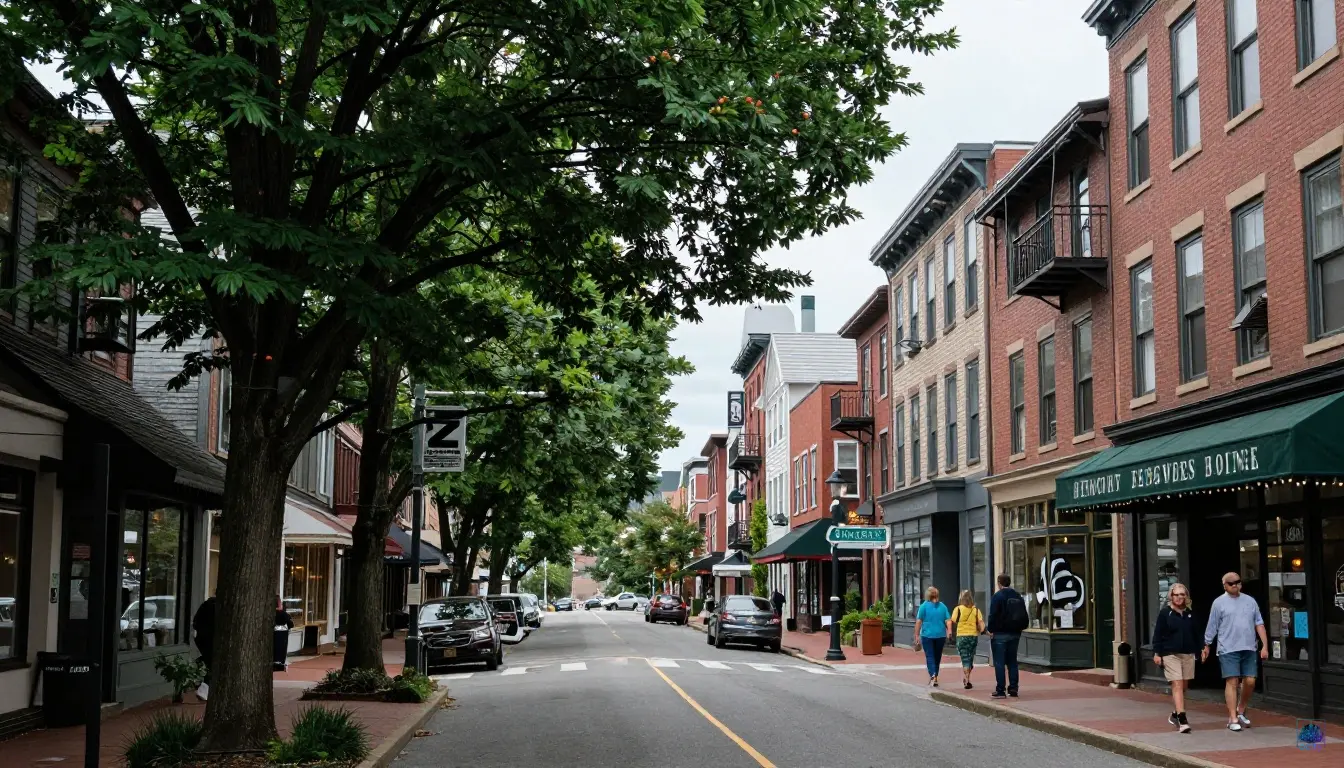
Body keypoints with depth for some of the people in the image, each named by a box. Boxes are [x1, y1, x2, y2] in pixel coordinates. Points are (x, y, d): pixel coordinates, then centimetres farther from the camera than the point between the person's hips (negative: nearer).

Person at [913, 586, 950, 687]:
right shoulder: (943, 606, 5)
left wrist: (917, 635, -3)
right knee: (937, 657, 14)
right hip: (940, 635, 3)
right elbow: (948, 621, 1)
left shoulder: (924, 606, -5)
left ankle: (933, 676, -19)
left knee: (930, 657, -2)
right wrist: (949, 634, 3)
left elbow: (918, 621, -7)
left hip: (927, 635, -3)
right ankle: (933, 677, 24)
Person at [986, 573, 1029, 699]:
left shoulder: (997, 596, -11)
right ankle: (1013, 689, 11)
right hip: (1015, 634, 6)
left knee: (999, 663, -3)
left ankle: (1000, 690, -5)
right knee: (1012, 662, 13)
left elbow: (993, 615, -17)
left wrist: (991, 629, -8)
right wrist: (1019, 629, 16)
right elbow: (1025, 617, 14)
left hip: (1000, 634, -6)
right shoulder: (1018, 597, 11)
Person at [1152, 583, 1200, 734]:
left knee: (1183, 687, 11)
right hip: (1171, 654, -5)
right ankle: (1182, 720, -18)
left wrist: (1197, 649, 13)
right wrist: (1157, 653, -8)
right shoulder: (1165, 612, -3)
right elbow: (1157, 634, -3)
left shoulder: (1190, 612, 9)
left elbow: (1196, 633, 17)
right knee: (1177, 685, -12)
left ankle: (1175, 715, 29)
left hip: (1188, 654, 5)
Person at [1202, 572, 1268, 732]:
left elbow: (1259, 624, 10)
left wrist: (1265, 645, 3)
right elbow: (1211, 628, 4)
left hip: (1248, 648, 4)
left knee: (1250, 681, 3)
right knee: (1232, 682, -6)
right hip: (1228, 650, -4)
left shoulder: (1250, 601, 11)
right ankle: (1233, 719, -3)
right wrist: (1206, 647, 7)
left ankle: (1241, 712, 26)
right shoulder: (1219, 603, 1)